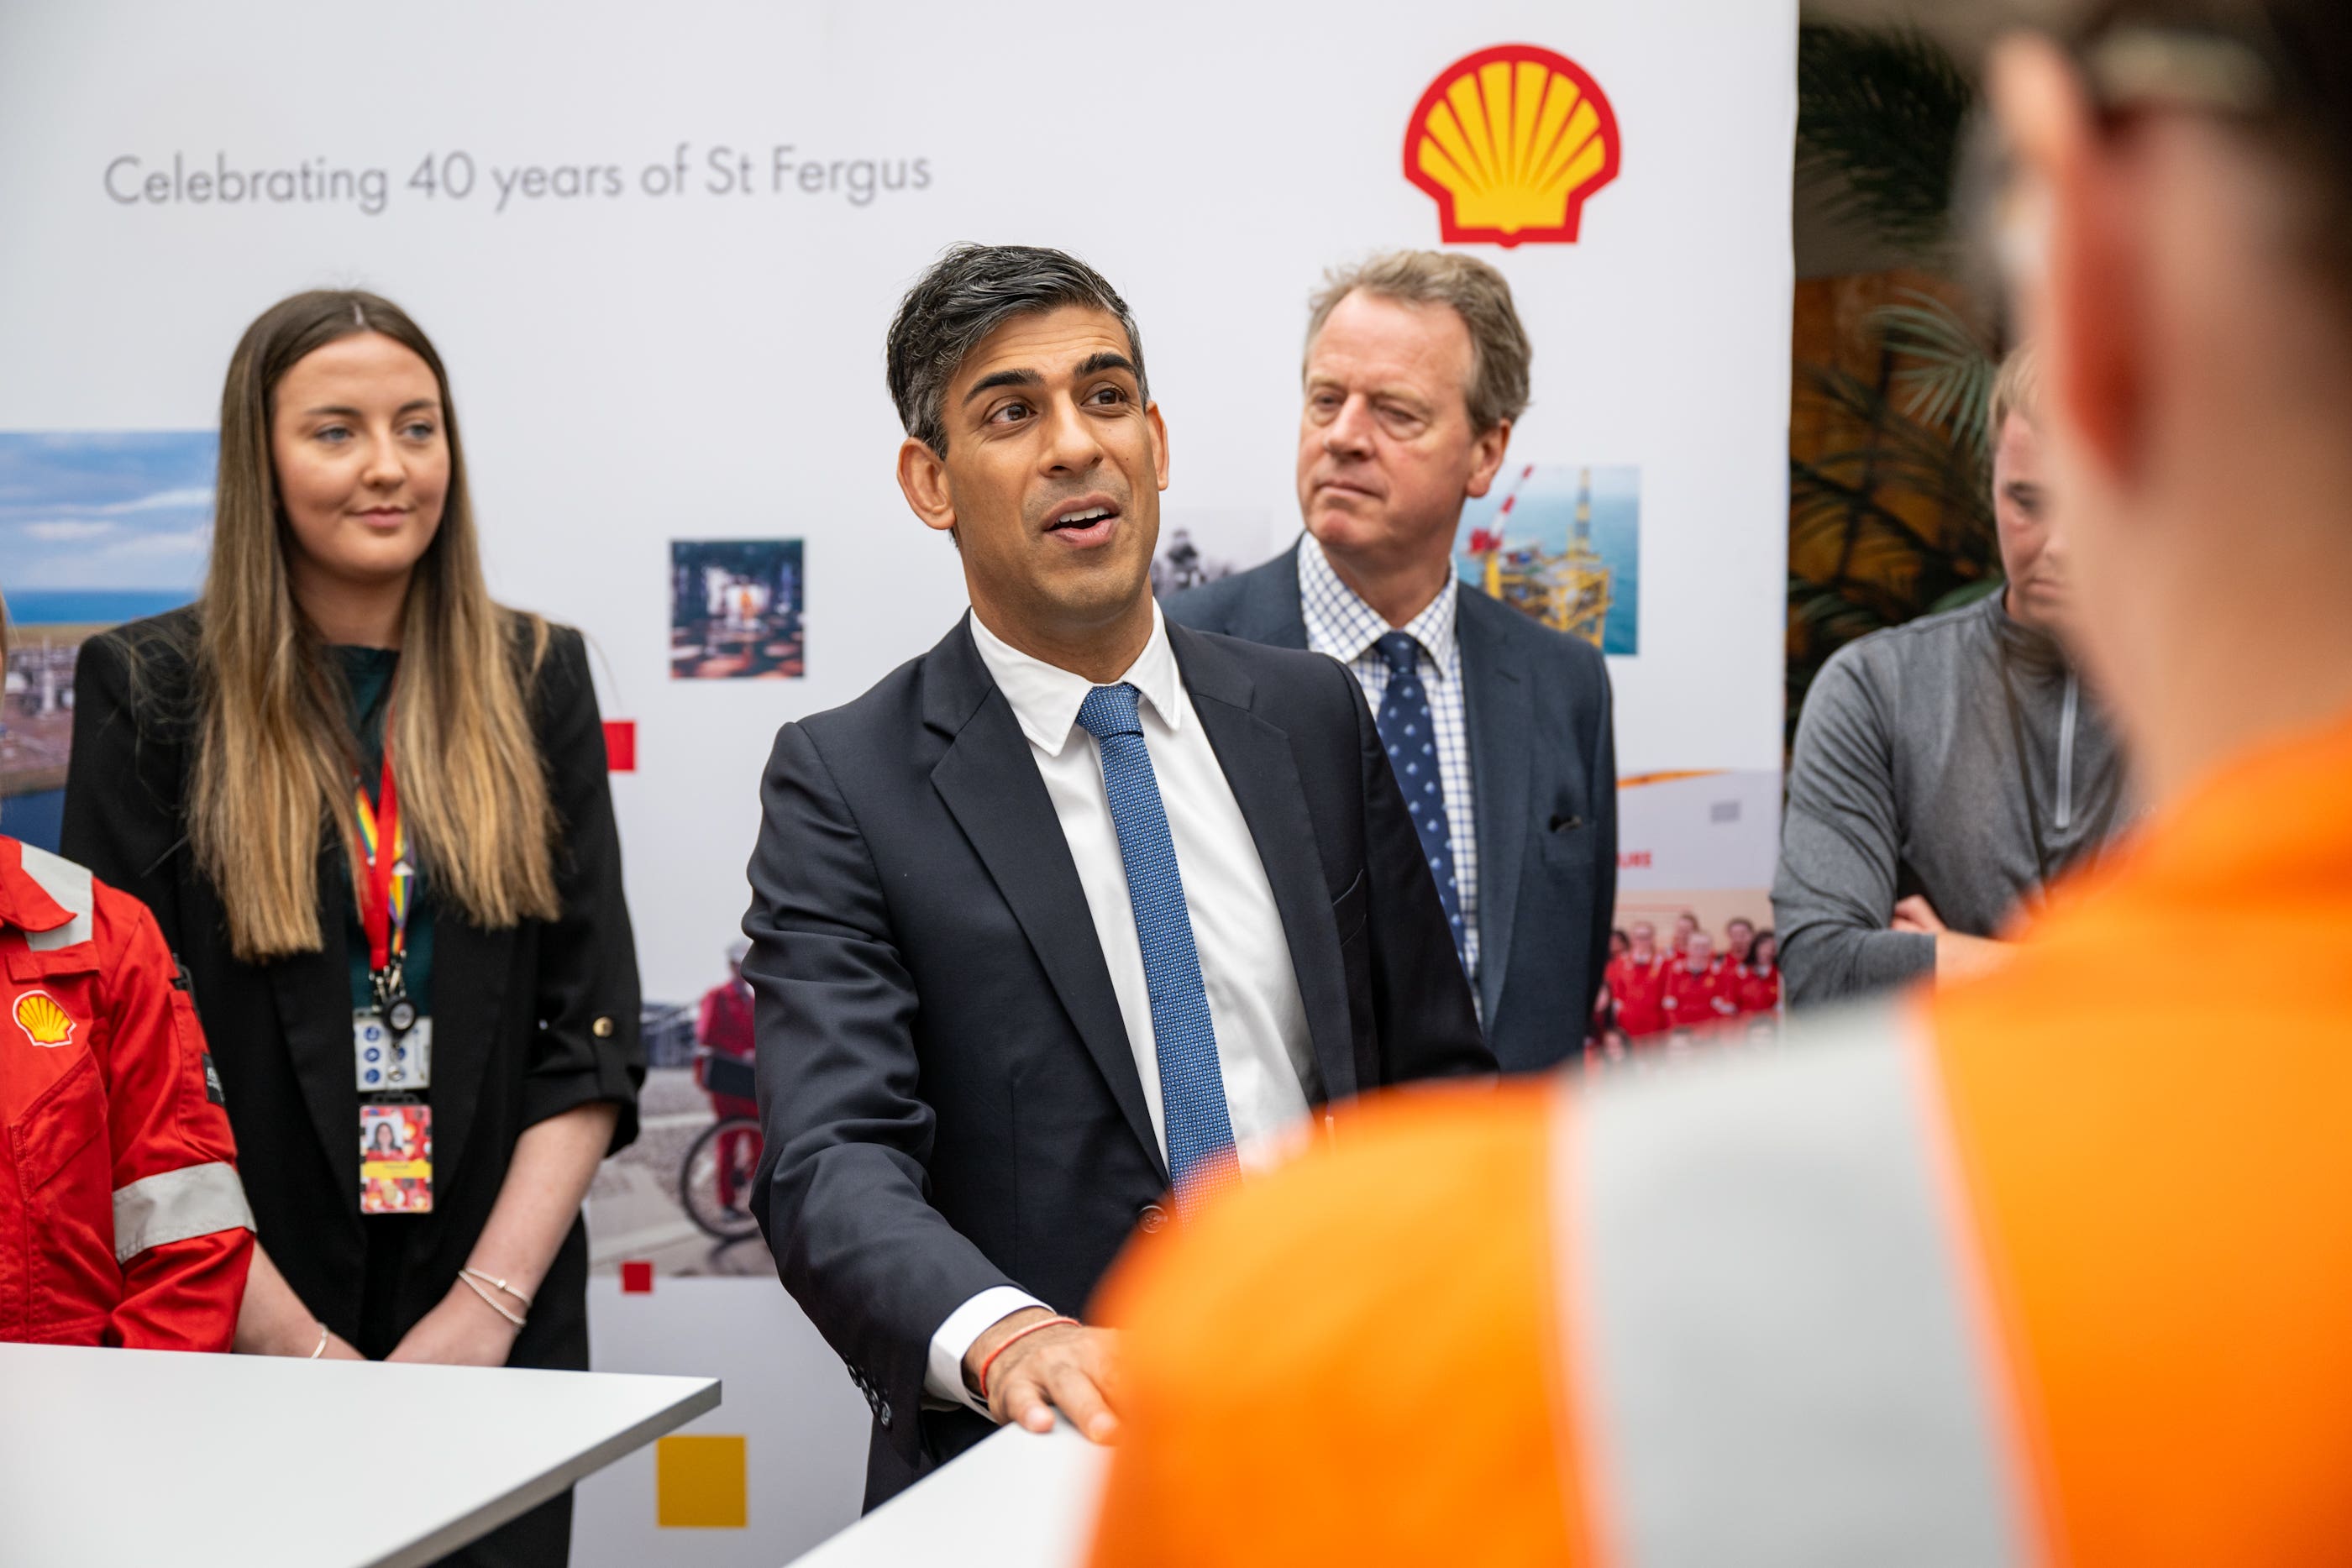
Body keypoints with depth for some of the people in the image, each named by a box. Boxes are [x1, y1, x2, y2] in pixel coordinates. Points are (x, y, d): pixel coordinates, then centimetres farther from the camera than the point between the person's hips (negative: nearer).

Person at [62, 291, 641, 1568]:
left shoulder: (534, 679, 6)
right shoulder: (151, 690, -1)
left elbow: (590, 1030, 2)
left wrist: (487, 1307, -8)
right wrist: (300, 1345, -13)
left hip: (499, 1333, 2)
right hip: (231, 1344, -2)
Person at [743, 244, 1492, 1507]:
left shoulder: (1311, 716, 11)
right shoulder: (843, 784, -1)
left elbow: (1435, 1078, 16)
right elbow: (830, 1161, -12)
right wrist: (1006, 1340, -31)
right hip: (1037, 1457, -2)